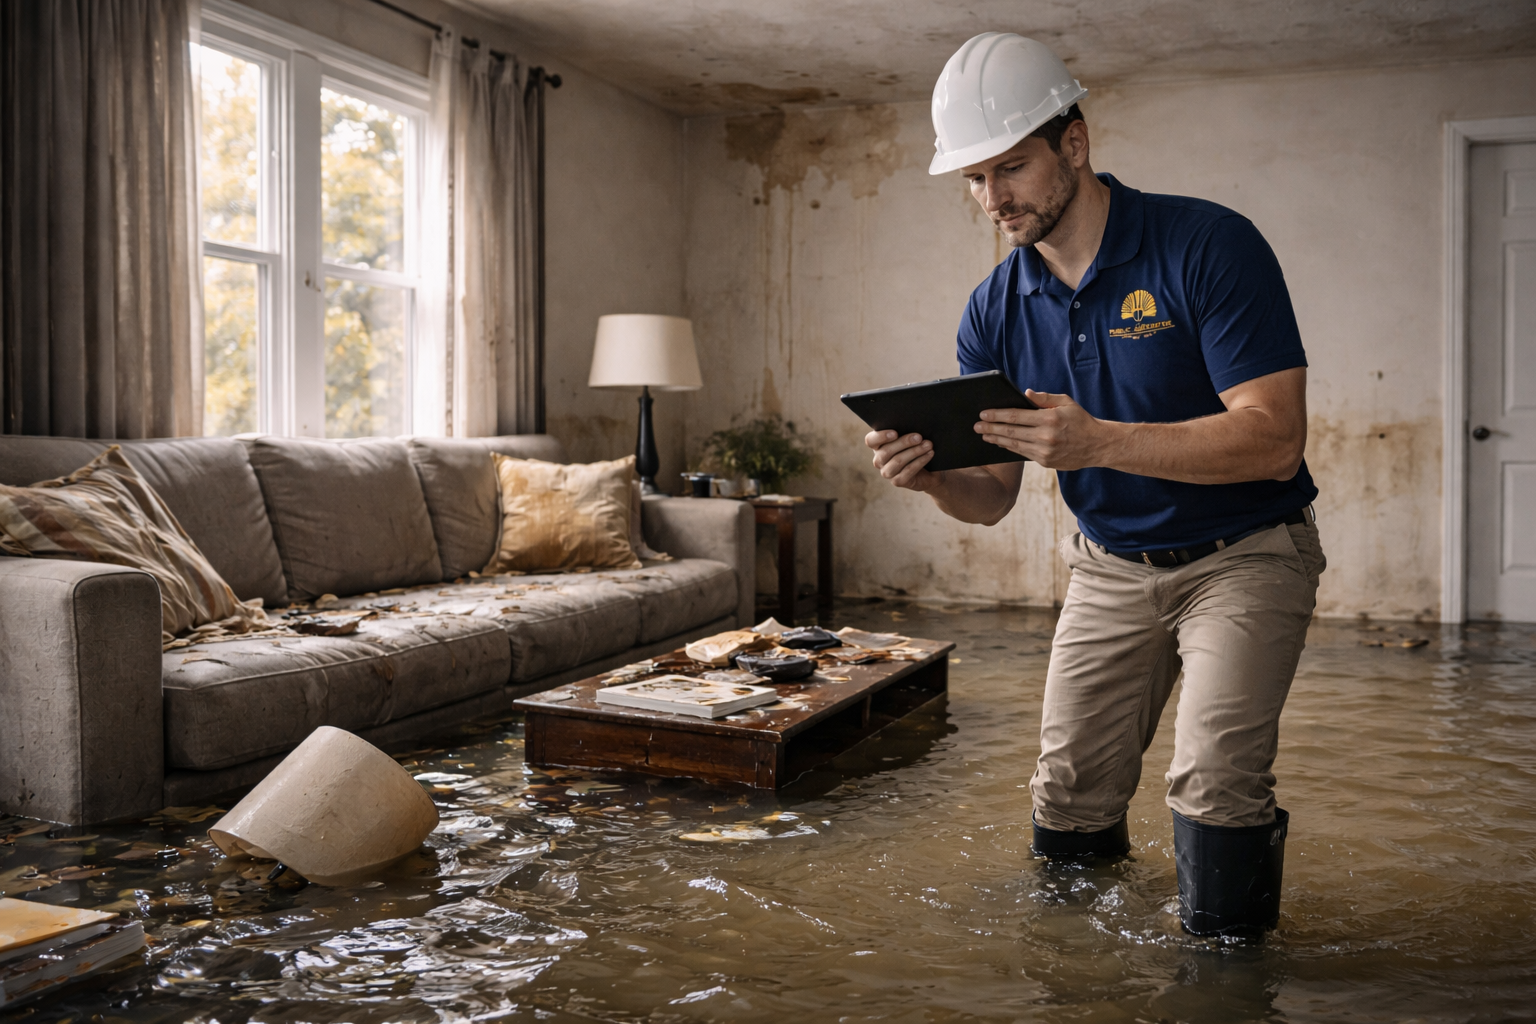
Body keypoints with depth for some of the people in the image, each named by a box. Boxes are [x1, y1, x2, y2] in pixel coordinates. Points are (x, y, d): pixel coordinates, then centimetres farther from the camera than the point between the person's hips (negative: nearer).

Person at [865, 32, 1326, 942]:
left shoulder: (1209, 246, -19)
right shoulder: (995, 311, -3)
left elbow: (1274, 440, -26)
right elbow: (993, 499, -1)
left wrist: (1099, 442, -38)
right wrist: (931, 477, -25)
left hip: (1245, 555, -4)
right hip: (1110, 566, 5)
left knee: (1215, 782, -19)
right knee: (1069, 798, 5)